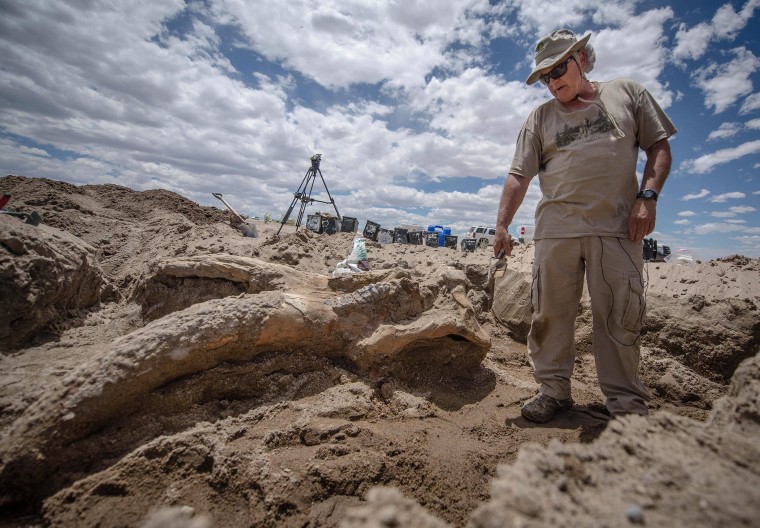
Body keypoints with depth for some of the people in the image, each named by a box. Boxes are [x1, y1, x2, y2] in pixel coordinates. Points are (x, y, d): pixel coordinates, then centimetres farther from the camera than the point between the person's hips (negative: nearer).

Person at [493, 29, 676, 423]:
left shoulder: (627, 93, 15)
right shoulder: (540, 118, 14)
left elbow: (658, 146, 13)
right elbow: (518, 176, 5)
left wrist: (648, 195, -5)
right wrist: (502, 225, -7)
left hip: (618, 227, 0)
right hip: (556, 228, 1)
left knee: (620, 316, 1)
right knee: (550, 313, 0)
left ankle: (627, 404, 14)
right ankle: (554, 391, 13)